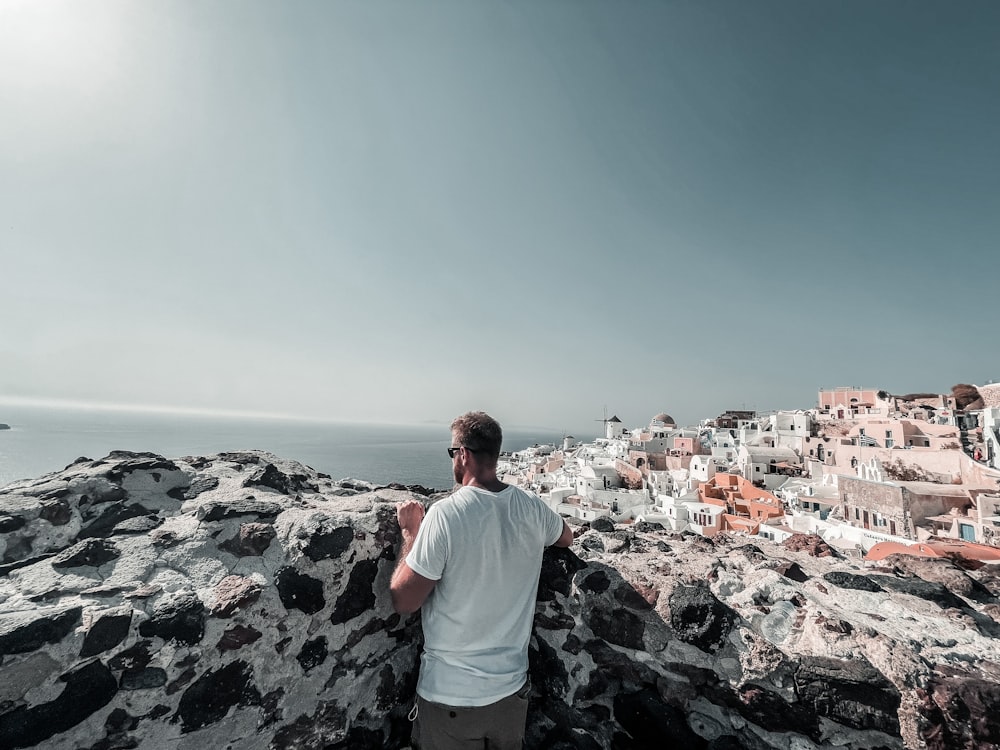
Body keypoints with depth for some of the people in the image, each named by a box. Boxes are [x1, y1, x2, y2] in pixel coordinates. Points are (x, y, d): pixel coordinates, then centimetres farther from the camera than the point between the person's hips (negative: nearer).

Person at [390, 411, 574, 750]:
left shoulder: (444, 514, -26)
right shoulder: (532, 508, -11)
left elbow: (403, 601, -18)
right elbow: (566, 538, 12)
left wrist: (410, 532, -5)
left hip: (451, 695, -3)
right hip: (513, 687, 4)